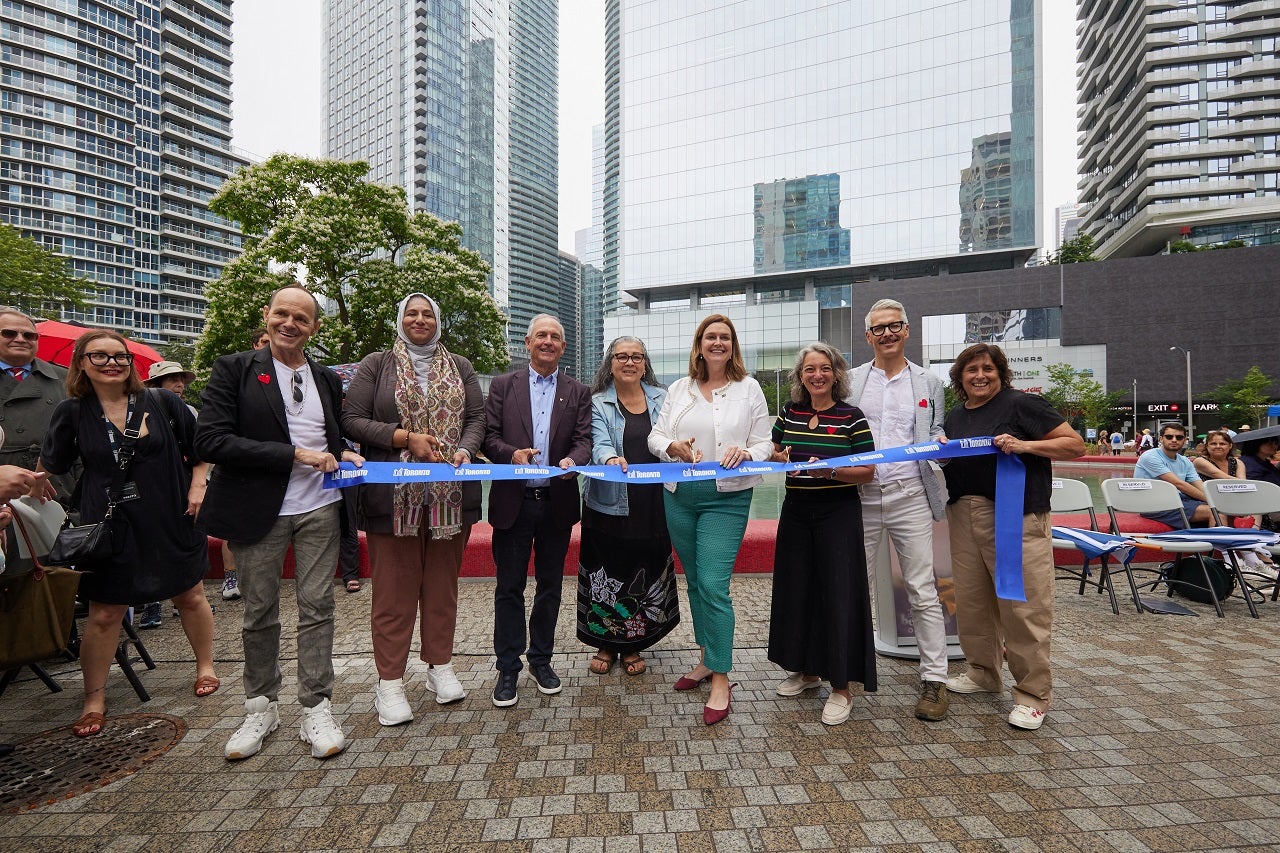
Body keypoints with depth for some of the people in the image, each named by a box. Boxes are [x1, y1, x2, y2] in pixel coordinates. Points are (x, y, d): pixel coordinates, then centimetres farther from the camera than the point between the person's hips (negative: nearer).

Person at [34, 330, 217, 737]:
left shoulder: (161, 402, -2)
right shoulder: (72, 413, 0)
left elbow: (199, 447, 6)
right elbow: (49, 467, 10)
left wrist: (197, 486, -3)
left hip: (170, 520, 0)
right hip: (110, 526, 0)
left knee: (190, 596, 10)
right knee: (104, 613, 5)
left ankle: (205, 665, 30)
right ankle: (94, 699, 23)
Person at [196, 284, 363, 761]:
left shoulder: (327, 380, 12)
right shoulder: (234, 370, -1)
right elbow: (210, 441, -12)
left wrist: (344, 456, -1)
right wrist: (295, 454, -16)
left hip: (319, 510, 2)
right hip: (258, 510, -2)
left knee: (317, 609, 4)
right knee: (259, 613, 11)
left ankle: (316, 711, 15)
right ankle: (260, 709, 29)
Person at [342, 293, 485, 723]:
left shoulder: (460, 367, 13)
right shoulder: (376, 365, 6)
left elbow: (477, 418, 7)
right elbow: (352, 420, -2)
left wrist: (464, 451, -13)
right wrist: (406, 437, -14)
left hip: (451, 494, 2)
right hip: (394, 495, -2)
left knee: (442, 583, 11)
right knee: (394, 587, 3)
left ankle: (440, 666, 25)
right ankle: (389, 682, 16)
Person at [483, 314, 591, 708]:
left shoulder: (578, 392, 7)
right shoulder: (503, 386, 5)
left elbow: (584, 439, -2)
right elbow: (489, 437, -1)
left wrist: (572, 460, -23)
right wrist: (512, 453, -21)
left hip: (557, 502, 1)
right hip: (513, 502, -1)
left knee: (550, 586, 13)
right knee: (509, 587, 7)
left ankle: (541, 658, 31)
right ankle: (508, 667, 22)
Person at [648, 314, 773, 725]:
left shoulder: (749, 388, 2)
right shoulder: (678, 388, 9)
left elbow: (765, 443, 1)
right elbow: (655, 435, 8)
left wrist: (746, 453, -20)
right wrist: (672, 447, -13)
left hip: (727, 499, -4)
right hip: (679, 496, 4)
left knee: (713, 585, -10)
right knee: (695, 582, 15)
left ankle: (720, 679, 7)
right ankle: (707, 660, 34)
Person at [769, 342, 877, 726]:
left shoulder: (852, 417, -5)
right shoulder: (788, 413, 6)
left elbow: (868, 472, -7)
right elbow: (773, 455, 16)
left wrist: (830, 471, -22)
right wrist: (780, 459, -7)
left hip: (838, 513, -4)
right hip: (796, 510, 5)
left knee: (838, 594, -2)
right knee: (796, 589, 11)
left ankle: (841, 686, 13)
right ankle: (806, 669, 31)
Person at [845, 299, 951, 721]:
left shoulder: (929, 383, 11)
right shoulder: (850, 381, 9)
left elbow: (936, 435, 11)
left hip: (909, 494, 0)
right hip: (861, 494, 1)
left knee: (923, 589, 2)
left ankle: (934, 680, 13)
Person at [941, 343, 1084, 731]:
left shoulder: (1022, 405, -4)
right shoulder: (955, 417, 15)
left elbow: (1075, 444, -5)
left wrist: (1025, 445, -18)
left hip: (1016, 517, -6)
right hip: (964, 515, 6)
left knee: (1023, 606, -3)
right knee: (971, 599, 11)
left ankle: (1032, 694, 12)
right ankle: (983, 672, 29)